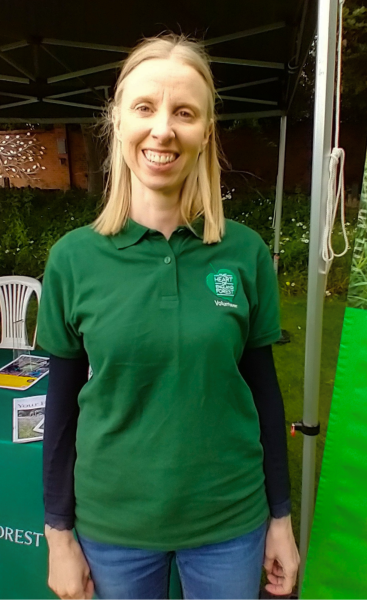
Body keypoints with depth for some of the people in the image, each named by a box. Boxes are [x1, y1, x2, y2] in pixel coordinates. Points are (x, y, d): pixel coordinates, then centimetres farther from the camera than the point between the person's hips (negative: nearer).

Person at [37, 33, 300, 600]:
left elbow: (263, 388, -2)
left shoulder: (246, 252, -10)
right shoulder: (74, 258, -10)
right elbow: (63, 403, -3)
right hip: (112, 525, 0)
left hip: (231, 521, 1)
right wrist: (59, 532, 2)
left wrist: (280, 516, 5)